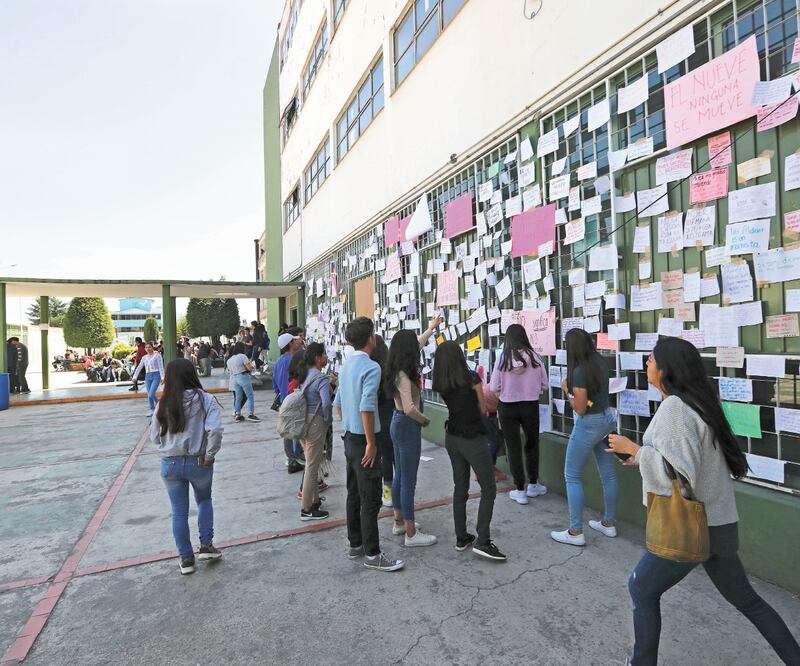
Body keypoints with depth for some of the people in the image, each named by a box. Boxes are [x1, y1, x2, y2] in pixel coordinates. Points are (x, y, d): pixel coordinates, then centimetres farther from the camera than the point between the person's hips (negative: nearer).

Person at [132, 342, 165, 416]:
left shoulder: (157, 355, -2)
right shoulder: (144, 357, 13)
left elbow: (161, 367, -7)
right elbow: (139, 367, 14)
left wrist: (162, 377, -13)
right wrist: (135, 377, 7)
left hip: (156, 375, -5)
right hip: (148, 376, 5)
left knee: (151, 394, -16)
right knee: (149, 395, 4)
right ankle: (152, 410, 15)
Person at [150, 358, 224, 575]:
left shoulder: (164, 404, -6)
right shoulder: (205, 400, -13)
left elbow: (155, 436, 3)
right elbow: (215, 430, -24)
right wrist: (209, 456, -12)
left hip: (170, 464, 1)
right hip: (198, 462, -1)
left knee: (179, 512, 15)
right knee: (204, 501, 25)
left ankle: (186, 559, 25)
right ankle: (206, 545, 20)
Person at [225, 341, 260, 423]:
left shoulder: (230, 359, 11)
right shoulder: (243, 356, -11)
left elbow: (230, 370, 15)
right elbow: (249, 368, -15)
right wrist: (250, 362, 5)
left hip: (234, 378, 8)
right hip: (243, 377, -7)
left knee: (238, 397, 12)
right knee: (250, 396, -3)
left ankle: (237, 414, 13)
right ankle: (251, 414, -7)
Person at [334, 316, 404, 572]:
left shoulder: (346, 365, 8)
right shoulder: (371, 367, -19)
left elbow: (338, 402, 15)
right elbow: (366, 407, -27)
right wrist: (371, 443, -20)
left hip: (349, 438, 9)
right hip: (363, 440, -9)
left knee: (354, 494, 17)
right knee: (370, 499, 1)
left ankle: (355, 544, 29)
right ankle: (372, 554, 11)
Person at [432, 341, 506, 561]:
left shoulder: (441, 384, 0)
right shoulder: (472, 378, -14)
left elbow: (456, 404, 4)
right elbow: (483, 409, -4)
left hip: (452, 438, 6)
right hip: (473, 439, -6)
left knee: (460, 488, 15)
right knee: (489, 488, 4)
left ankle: (461, 538, 22)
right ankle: (482, 542, 0)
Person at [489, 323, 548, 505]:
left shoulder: (503, 357, -12)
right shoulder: (533, 356, -10)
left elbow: (494, 387, -10)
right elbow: (544, 385, -3)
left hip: (507, 407, -1)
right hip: (530, 406, 1)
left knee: (513, 447, 10)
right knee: (532, 444, 21)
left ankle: (520, 491, 16)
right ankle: (533, 485, 33)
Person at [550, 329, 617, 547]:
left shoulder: (579, 371, -23)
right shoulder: (601, 363, 1)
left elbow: (580, 409, -18)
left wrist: (567, 391, -5)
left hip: (589, 425, -8)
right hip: (607, 419, 8)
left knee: (572, 476, 2)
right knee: (608, 474, 16)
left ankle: (575, 532, 6)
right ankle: (609, 523, 30)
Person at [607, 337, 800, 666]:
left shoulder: (674, 408, -22)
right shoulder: (696, 403, 6)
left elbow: (680, 475, -26)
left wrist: (634, 448, -19)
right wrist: (646, 456, 15)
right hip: (717, 522, 9)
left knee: (642, 589, 11)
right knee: (745, 599, 25)